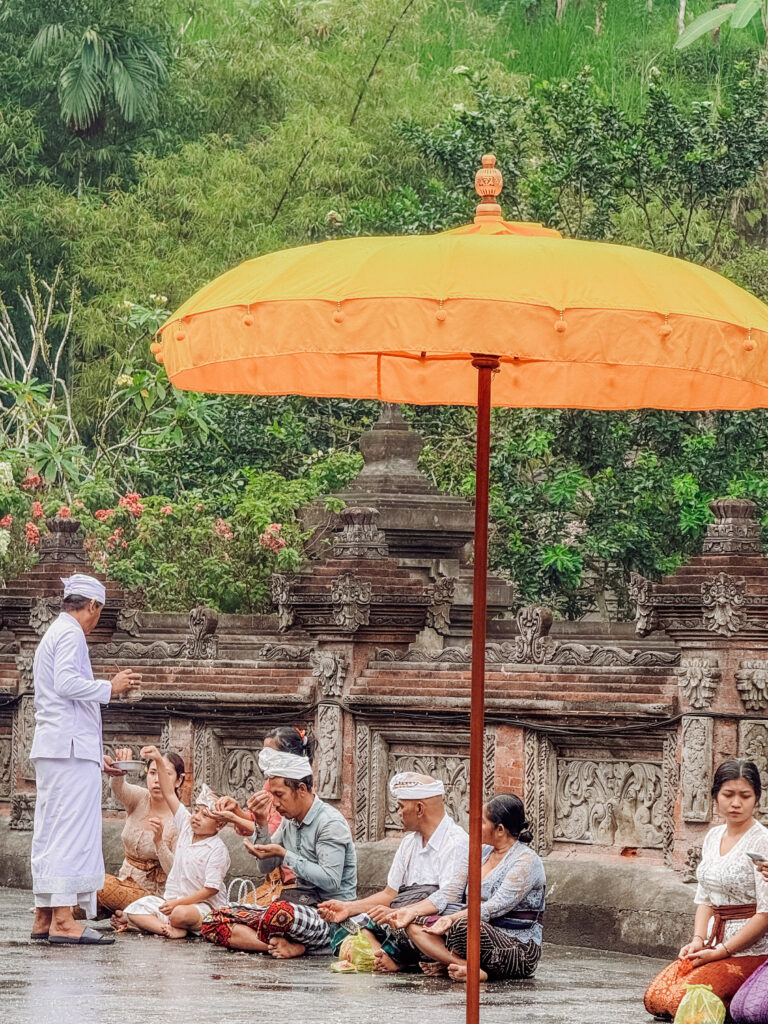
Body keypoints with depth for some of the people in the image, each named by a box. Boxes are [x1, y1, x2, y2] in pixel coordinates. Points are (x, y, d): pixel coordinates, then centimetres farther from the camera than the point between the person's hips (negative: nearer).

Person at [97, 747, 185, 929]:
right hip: (125, 883, 5)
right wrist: (120, 767, -46)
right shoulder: (139, 799, 1)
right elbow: (117, 786, -24)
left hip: (152, 895, -5)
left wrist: (159, 841, -31)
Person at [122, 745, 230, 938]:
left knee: (180, 914, -42)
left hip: (203, 906, -8)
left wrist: (178, 902, -22)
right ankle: (169, 929, -29)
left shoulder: (217, 850, -12)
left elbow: (211, 890, -17)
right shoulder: (187, 828, 8)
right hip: (172, 899, 8)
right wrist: (159, 762, 0)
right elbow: (170, 794, 8)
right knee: (132, 911, -11)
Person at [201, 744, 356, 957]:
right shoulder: (290, 820, 15)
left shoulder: (331, 823, -11)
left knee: (279, 913, -45)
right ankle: (285, 945, -25)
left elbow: (330, 881, -20)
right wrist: (261, 822, 4)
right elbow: (266, 868, 17)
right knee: (213, 922, -8)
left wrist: (284, 854, -17)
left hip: (327, 915, -9)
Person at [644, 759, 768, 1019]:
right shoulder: (713, 837, 12)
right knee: (655, 999, -7)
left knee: (681, 1001, -23)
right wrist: (698, 940, -1)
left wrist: (722, 951, -16)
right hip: (714, 946, 8)